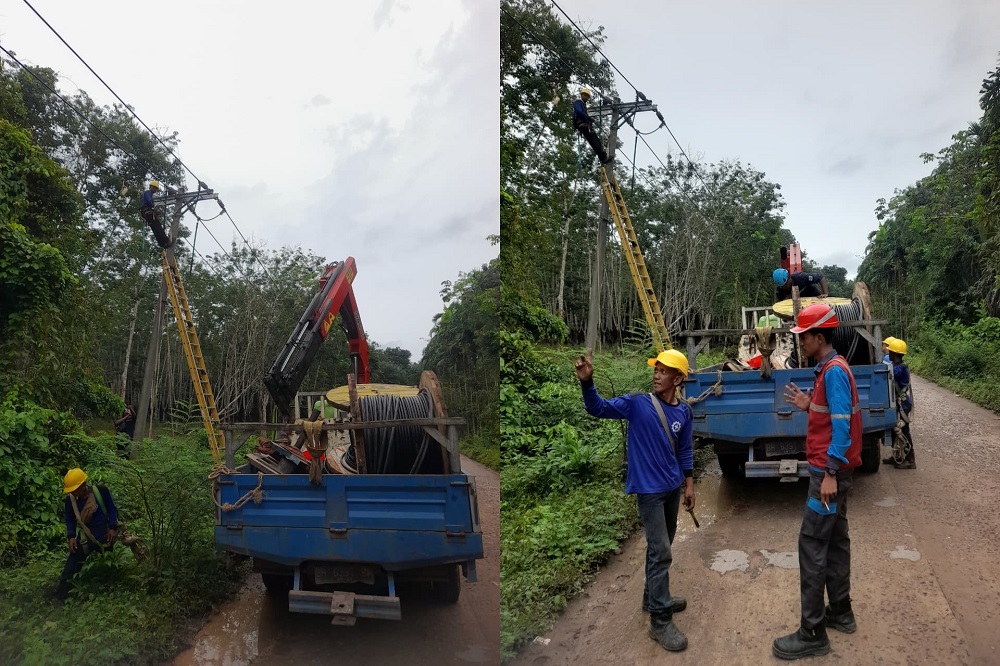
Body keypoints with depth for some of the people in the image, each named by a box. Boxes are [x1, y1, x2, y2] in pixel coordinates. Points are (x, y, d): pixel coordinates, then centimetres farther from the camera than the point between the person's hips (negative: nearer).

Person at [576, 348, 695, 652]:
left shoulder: (684, 411, -1)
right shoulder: (637, 403, -14)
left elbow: (684, 450, 10)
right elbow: (598, 408, -20)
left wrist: (689, 485, 12)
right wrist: (587, 382, -38)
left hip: (673, 487, 6)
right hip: (649, 490, -5)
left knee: (662, 548, 19)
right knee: (660, 552, -6)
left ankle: (654, 598, 38)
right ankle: (660, 621, 4)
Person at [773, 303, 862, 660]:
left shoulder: (834, 370, -18)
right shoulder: (830, 368, 11)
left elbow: (841, 425, -23)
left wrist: (830, 474, -25)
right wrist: (809, 406, 7)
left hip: (829, 471, -10)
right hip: (832, 468, 10)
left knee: (812, 544, -6)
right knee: (834, 540, 17)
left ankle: (813, 634, 0)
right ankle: (840, 613, 29)